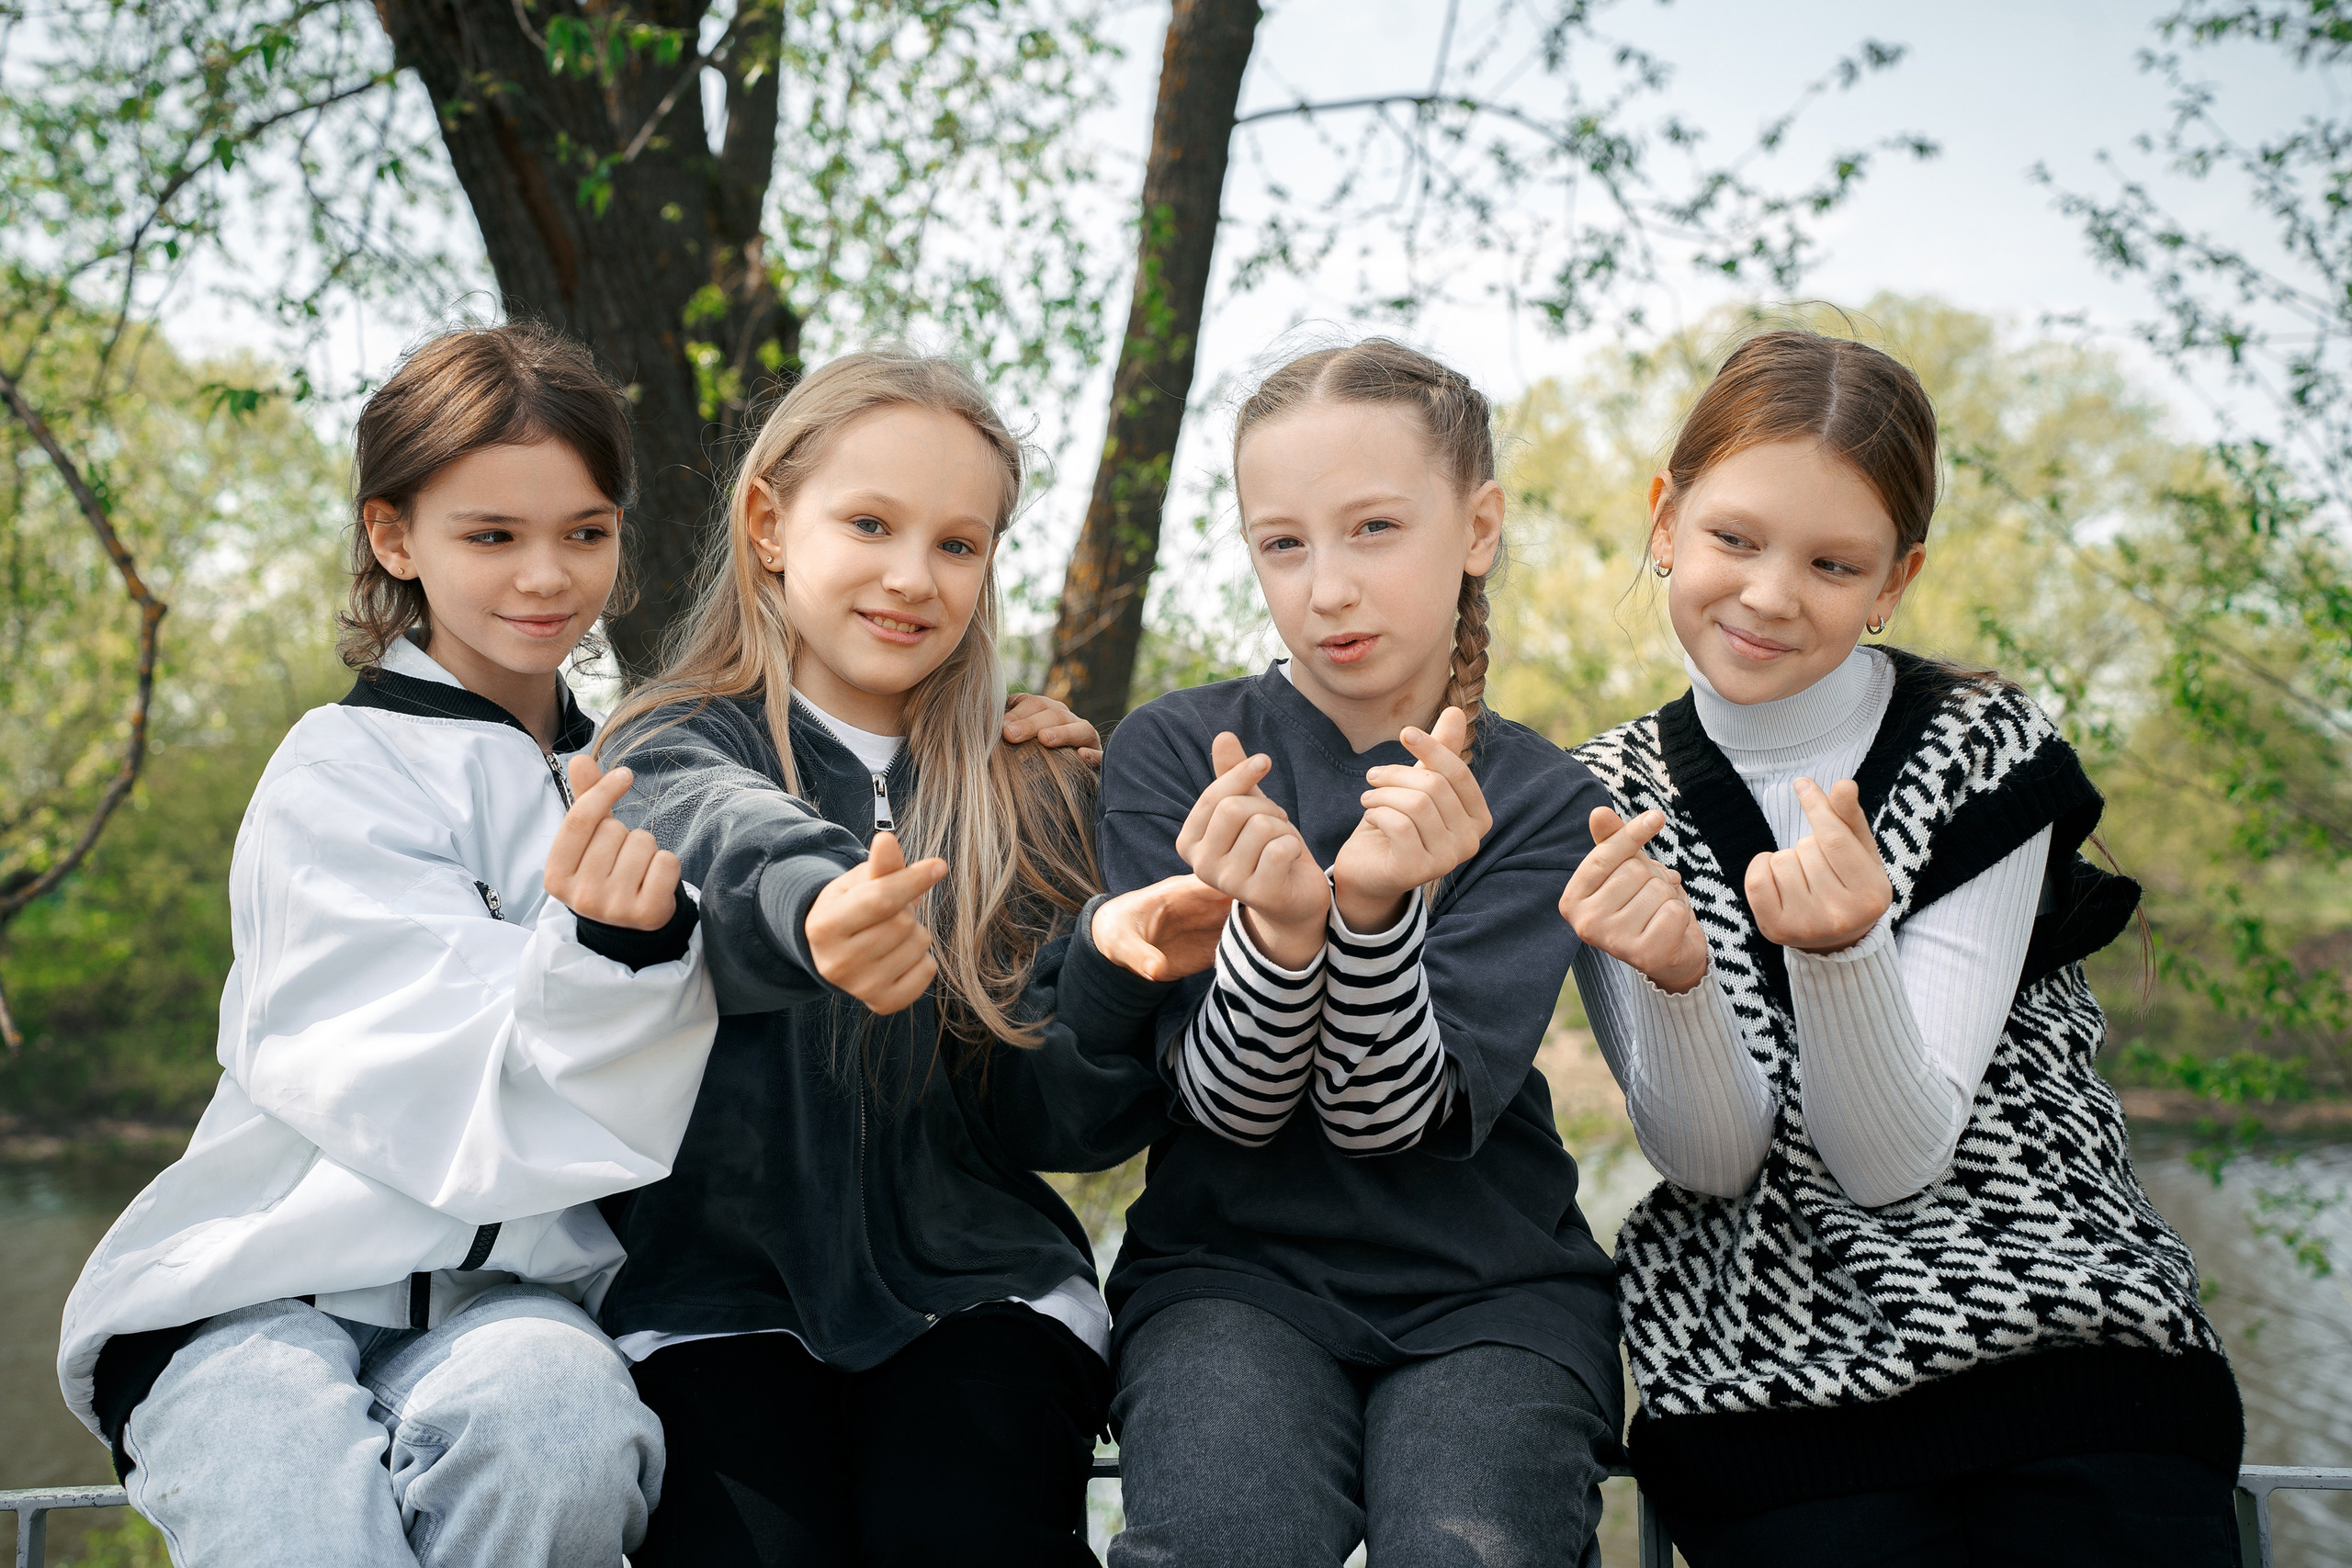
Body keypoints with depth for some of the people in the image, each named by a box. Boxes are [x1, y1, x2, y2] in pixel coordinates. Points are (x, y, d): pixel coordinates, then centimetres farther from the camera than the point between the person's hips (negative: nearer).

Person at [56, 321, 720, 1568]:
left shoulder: (620, 783, 13)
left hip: (502, 1290, 3)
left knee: (556, 1415, -31)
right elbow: (473, 1112, -16)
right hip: (259, 1300, -3)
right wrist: (601, 953, -34)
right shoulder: (342, 773, -4)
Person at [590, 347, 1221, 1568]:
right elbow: (729, 839, -25)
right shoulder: (672, 749, 2)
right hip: (720, 1282, -1)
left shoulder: (1031, 792, 9)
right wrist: (816, 906, -49)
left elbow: (1048, 1125, 2)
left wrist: (1110, 972, -19)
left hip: (970, 1283, 2)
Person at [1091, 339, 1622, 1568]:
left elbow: (1387, 1115, -10)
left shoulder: (1541, 801, -1)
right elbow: (1232, 1105, -6)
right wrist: (1278, 923, -27)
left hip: (1488, 1285, 1)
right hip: (1235, 1269, 0)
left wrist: (1375, 905, -29)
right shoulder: (1172, 754, -1)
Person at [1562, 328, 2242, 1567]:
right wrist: (1672, 973, -23)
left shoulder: (1982, 754, -2)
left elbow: (1896, 1158, -8)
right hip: (1764, 1371, 0)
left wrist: (1843, 943, -26)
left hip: (2067, 1329, 0)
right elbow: (1711, 1160, -4)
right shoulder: (1607, 803, 3)